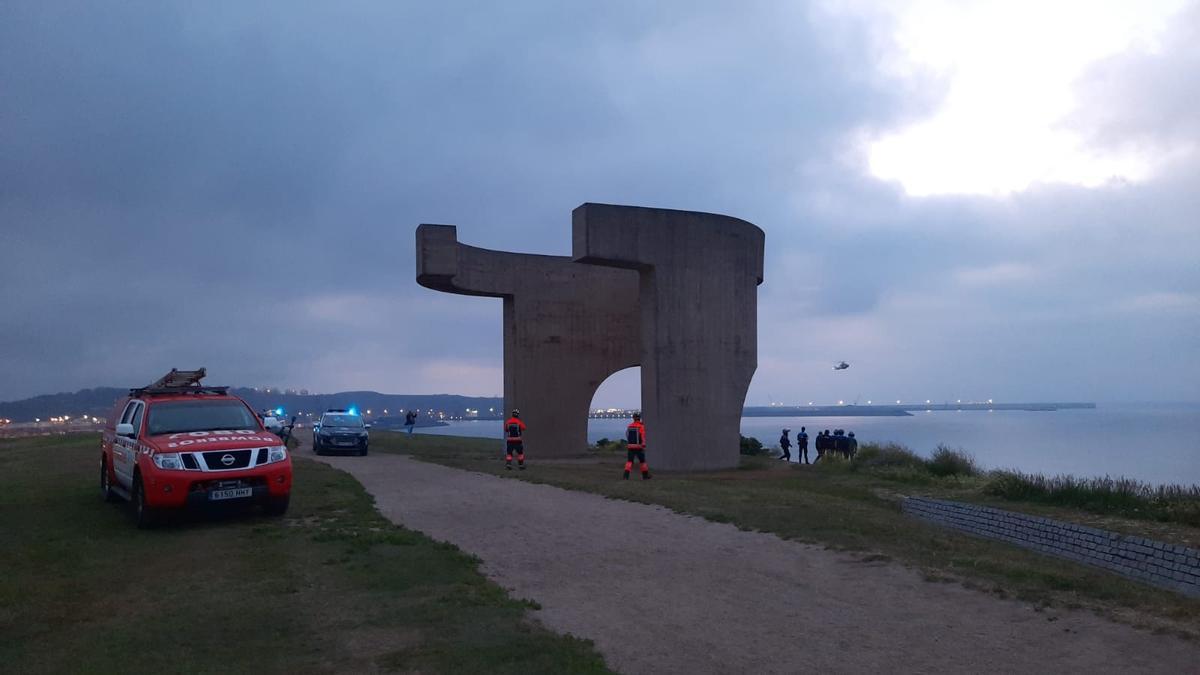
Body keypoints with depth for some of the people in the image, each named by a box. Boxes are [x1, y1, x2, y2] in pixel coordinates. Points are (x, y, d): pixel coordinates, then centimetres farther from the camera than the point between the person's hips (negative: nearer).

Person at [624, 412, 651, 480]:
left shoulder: (629, 426, 7)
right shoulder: (641, 426, -8)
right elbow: (643, 436, -17)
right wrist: (643, 445, -22)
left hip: (630, 446, 3)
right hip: (638, 447, -3)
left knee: (629, 461, 1)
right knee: (642, 461, 11)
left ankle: (626, 476, -14)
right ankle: (645, 476, 19)